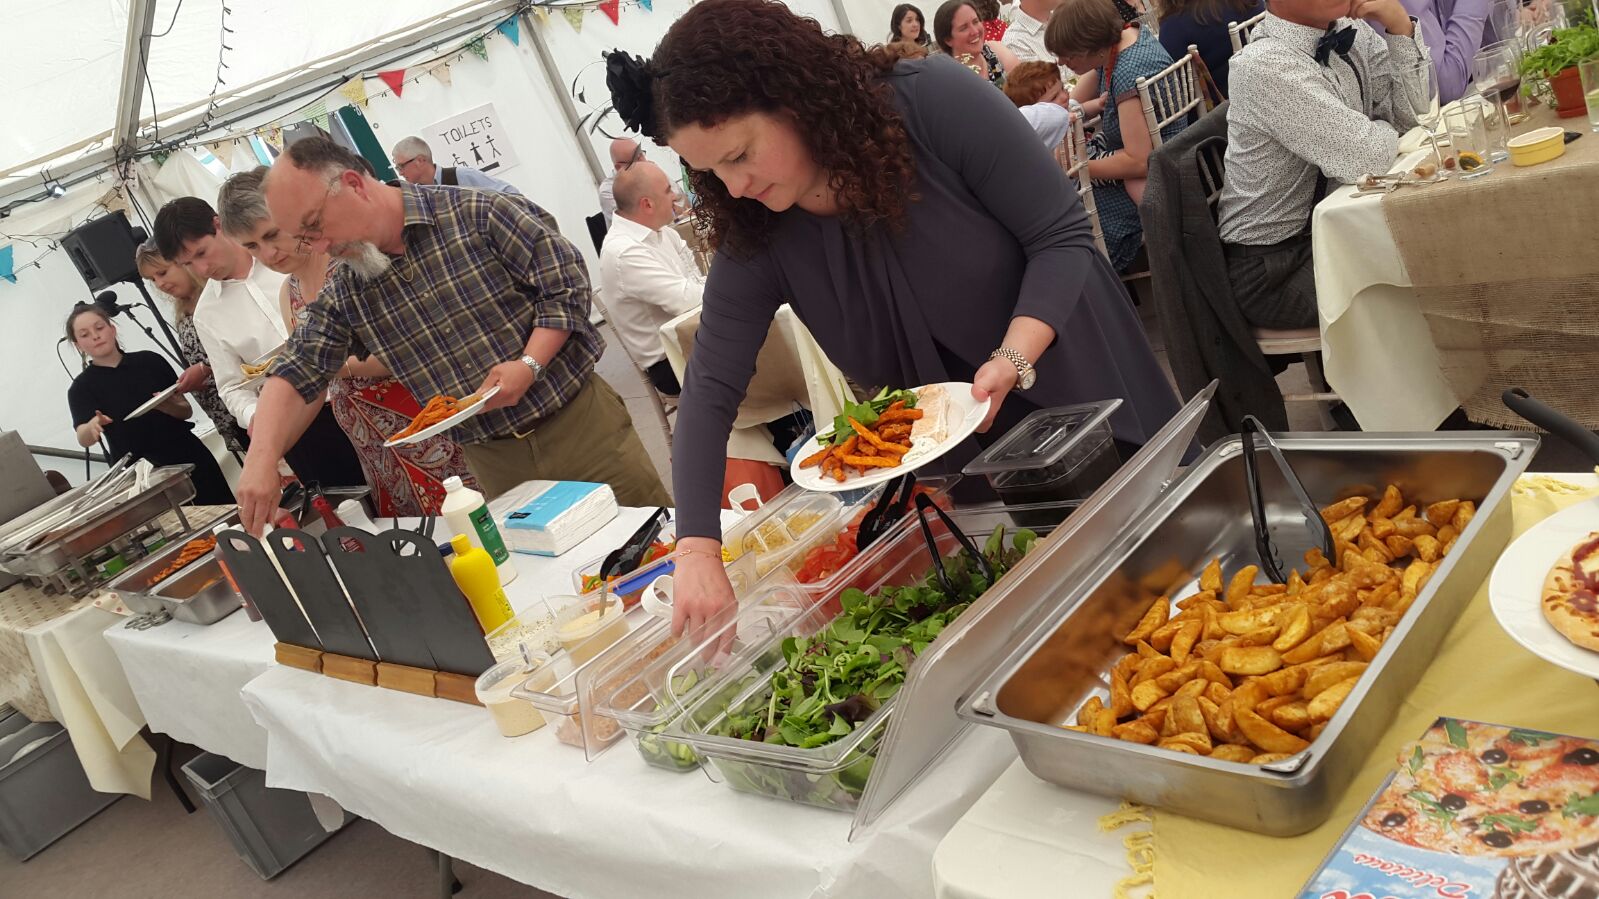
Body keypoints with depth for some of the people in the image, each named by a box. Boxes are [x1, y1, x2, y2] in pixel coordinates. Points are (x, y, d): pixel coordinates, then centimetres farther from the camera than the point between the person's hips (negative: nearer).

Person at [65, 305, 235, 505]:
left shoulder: (149, 360, 7)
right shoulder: (82, 387, 4)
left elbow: (187, 411, 8)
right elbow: (83, 439, -12)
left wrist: (167, 407, -14)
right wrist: (93, 426, -35)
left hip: (190, 460, 1)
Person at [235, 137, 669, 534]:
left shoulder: (479, 215, -12)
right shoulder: (343, 295, 3)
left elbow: (566, 285, -11)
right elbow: (296, 374, 0)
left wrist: (529, 364, -23)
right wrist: (262, 459, -16)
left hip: (578, 420, -4)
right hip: (495, 462, 4)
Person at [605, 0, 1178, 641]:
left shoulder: (932, 101, -25)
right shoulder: (755, 239, -15)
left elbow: (1062, 235, -20)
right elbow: (710, 389, -18)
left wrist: (1013, 360, -36)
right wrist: (697, 550, -30)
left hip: (1087, 396, -2)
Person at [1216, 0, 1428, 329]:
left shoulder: (1351, 31, 1)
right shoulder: (1265, 65, -25)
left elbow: (1416, 113, -1)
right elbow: (1364, 159, -28)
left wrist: (1401, 28, -12)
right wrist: (1385, 130, -5)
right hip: (1271, 272, -8)